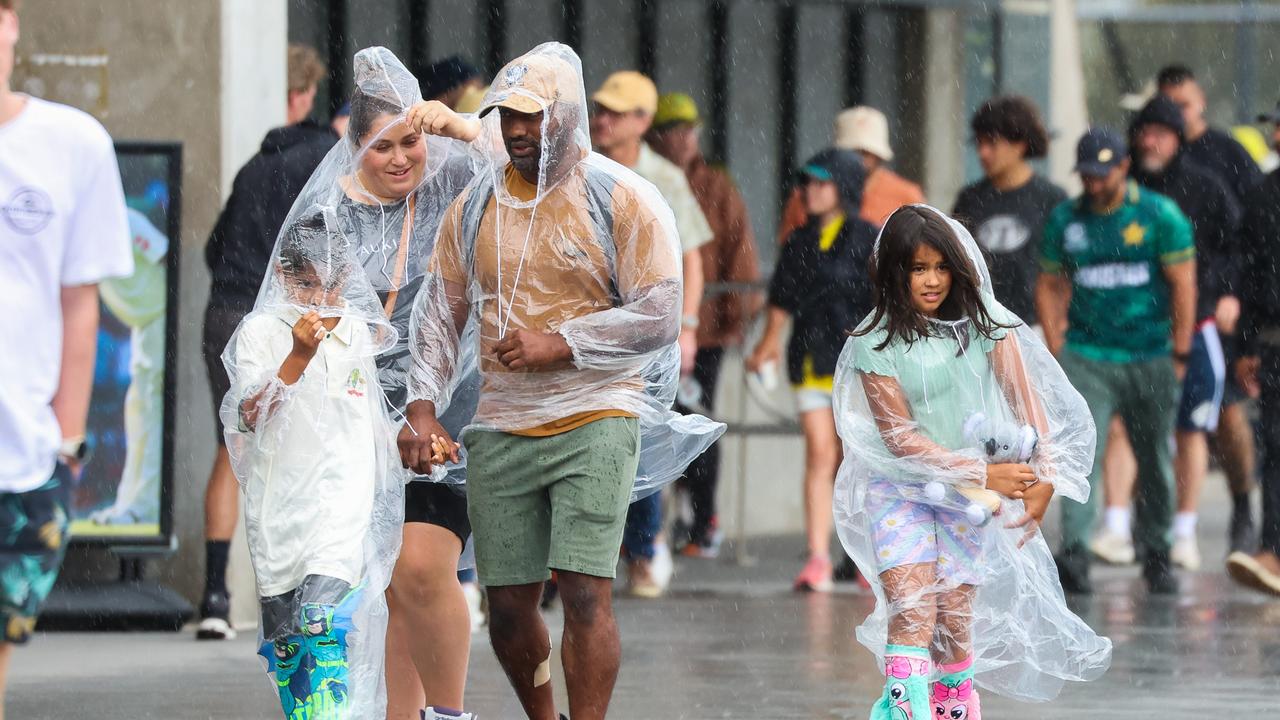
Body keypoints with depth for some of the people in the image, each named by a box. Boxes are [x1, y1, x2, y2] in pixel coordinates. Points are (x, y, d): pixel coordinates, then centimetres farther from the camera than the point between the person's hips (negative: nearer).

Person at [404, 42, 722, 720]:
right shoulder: (476, 205, 10)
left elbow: (660, 317, -8)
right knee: (507, 605, 5)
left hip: (594, 424, -4)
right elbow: (440, 309, 14)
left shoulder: (623, 200, -4)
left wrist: (560, 344, -15)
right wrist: (423, 405, 1)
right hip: (501, 431, 4)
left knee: (584, 593, -15)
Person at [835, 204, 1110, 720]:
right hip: (898, 488, -2)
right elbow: (900, 436, -13)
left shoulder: (983, 323, -1)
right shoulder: (876, 343, -9)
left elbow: (1026, 398, -6)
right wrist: (984, 474, -18)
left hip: (966, 499, 2)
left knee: (955, 619, 1)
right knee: (911, 615, -17)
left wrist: (1045, 477, -19)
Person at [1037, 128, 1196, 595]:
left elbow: (1183, 286, -1)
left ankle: (1157, 554, 21)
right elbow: (1050, 286, 12)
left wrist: (1179, 355, -4)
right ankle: (1074, 552, -21)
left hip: (1150, 359, -1)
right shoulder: (1065, 220, 5)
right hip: (1086, 357, 1)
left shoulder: (1159, 215, -2)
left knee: (1155, 460, 8)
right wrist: (1057, 352, 4)